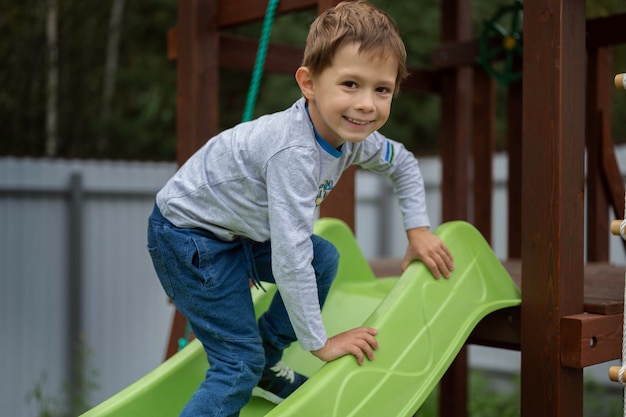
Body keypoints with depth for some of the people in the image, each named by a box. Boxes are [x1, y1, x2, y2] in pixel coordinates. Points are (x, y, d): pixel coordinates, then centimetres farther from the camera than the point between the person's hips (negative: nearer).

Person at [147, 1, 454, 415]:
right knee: (239, 363, -10)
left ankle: (266, 368, 23)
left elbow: (404, 164, 13)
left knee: (324, 259, 10)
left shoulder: (351, 134, -8)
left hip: (237, 229, 9)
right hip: (187, 237, -9)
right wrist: (320, 343, -26)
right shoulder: (294, 152, -35)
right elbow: (290, 260, -36)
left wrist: (418, 230, 4)